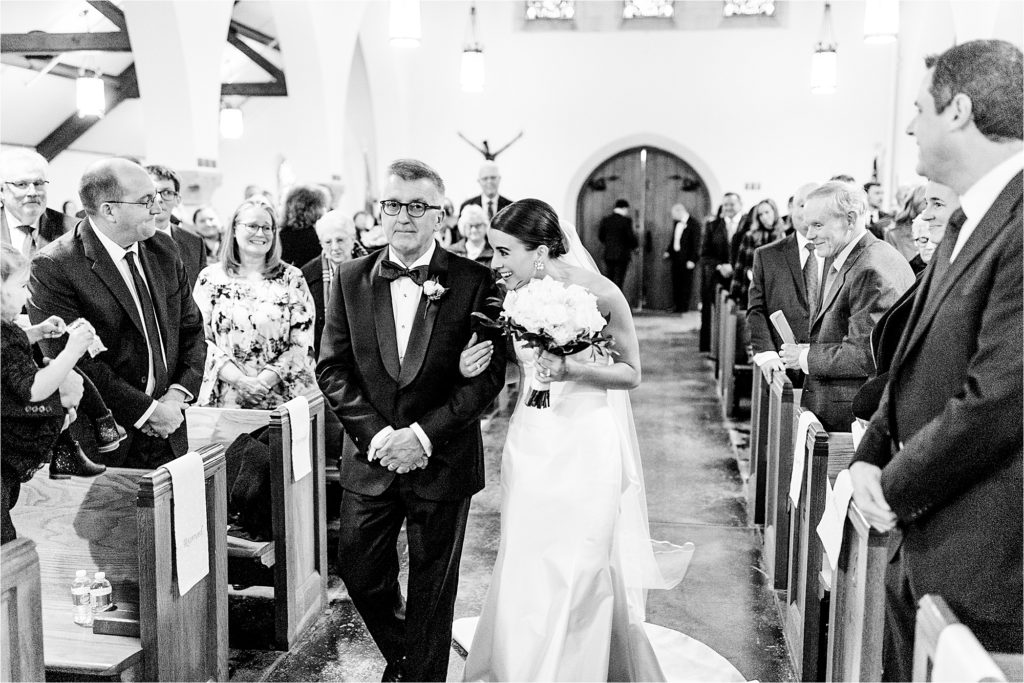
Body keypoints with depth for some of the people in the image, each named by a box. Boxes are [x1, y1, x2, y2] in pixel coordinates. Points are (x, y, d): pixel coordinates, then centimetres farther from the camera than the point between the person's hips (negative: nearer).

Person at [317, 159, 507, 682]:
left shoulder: (474, 282, -7)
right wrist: (376, 433, -12)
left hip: (443, 461, -2)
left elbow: (489, 374, -10)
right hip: (371, 458, 3)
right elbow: (332, 368, 0)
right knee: (358, 571, 12)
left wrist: (423, 435, -17)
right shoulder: (351, 279, 1)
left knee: (433, 586, 11)